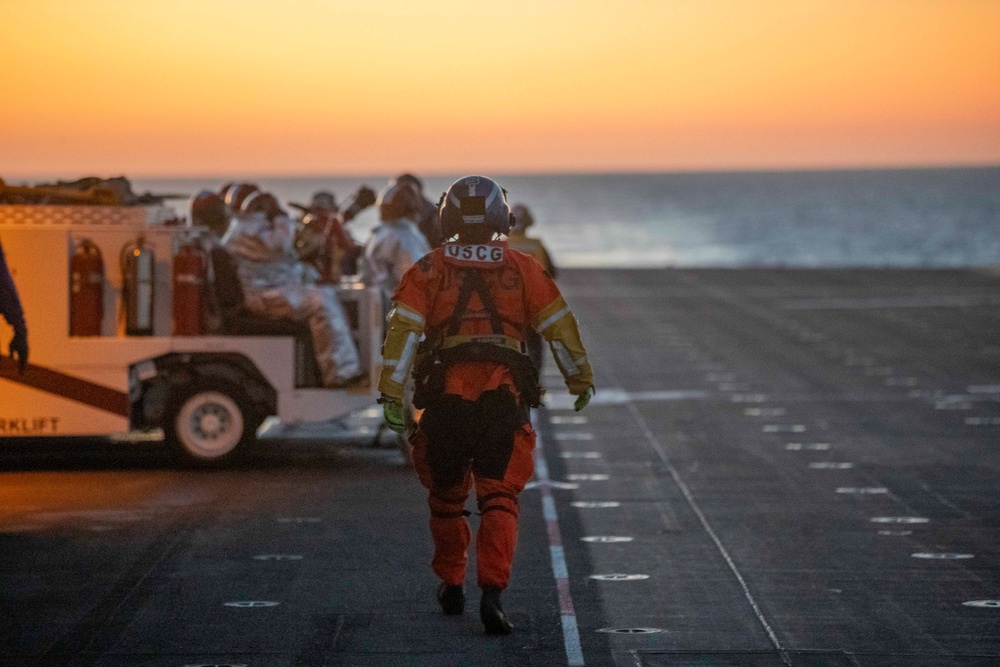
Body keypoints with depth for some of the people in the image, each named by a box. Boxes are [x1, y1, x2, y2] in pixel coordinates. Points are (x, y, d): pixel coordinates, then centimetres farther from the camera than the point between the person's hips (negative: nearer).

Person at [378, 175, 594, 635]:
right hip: (505, 395, -1)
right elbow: (559, 326, 10)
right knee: (499, 499, -4)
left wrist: (390, 393, -9)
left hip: (445, 395, 1)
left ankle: (451, 586, 32)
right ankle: (492, 593, -20)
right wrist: (581, 379, 23)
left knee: (446, 497, 18)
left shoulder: (429, 270, 7)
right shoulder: (522, 269, 8)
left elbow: (403, 329, -5)